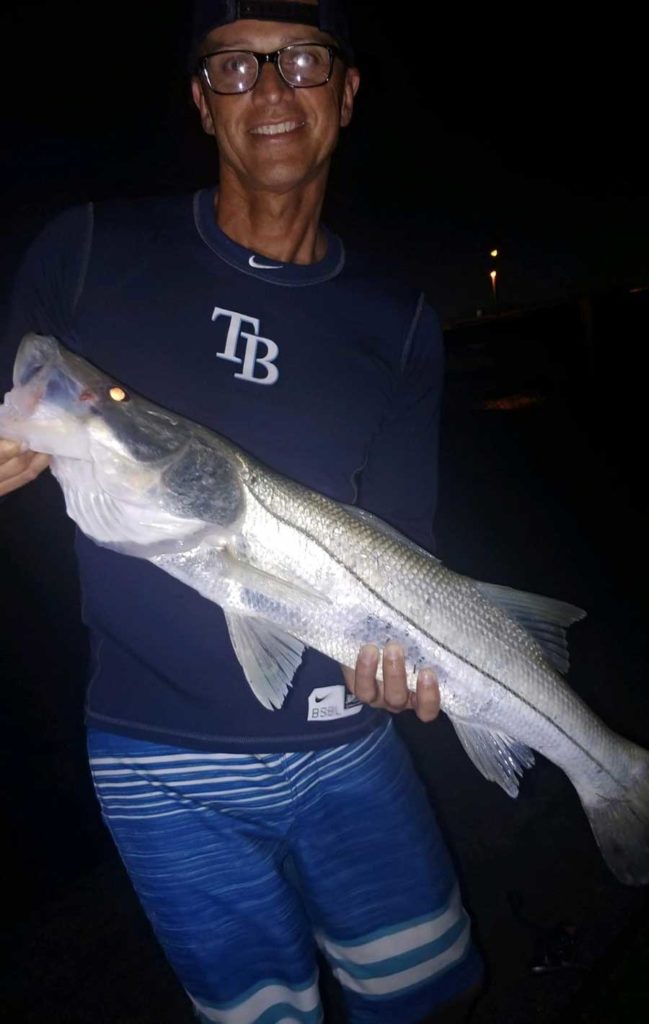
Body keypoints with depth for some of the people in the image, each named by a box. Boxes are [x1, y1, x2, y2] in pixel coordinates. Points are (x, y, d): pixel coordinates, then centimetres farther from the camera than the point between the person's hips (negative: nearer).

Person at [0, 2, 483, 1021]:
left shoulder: (397, 325, 1)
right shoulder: (89, 251, -2)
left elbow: (399, 547, 2)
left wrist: (392, 643, -19)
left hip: (344, 739, 2)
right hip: (166, 765, -1)